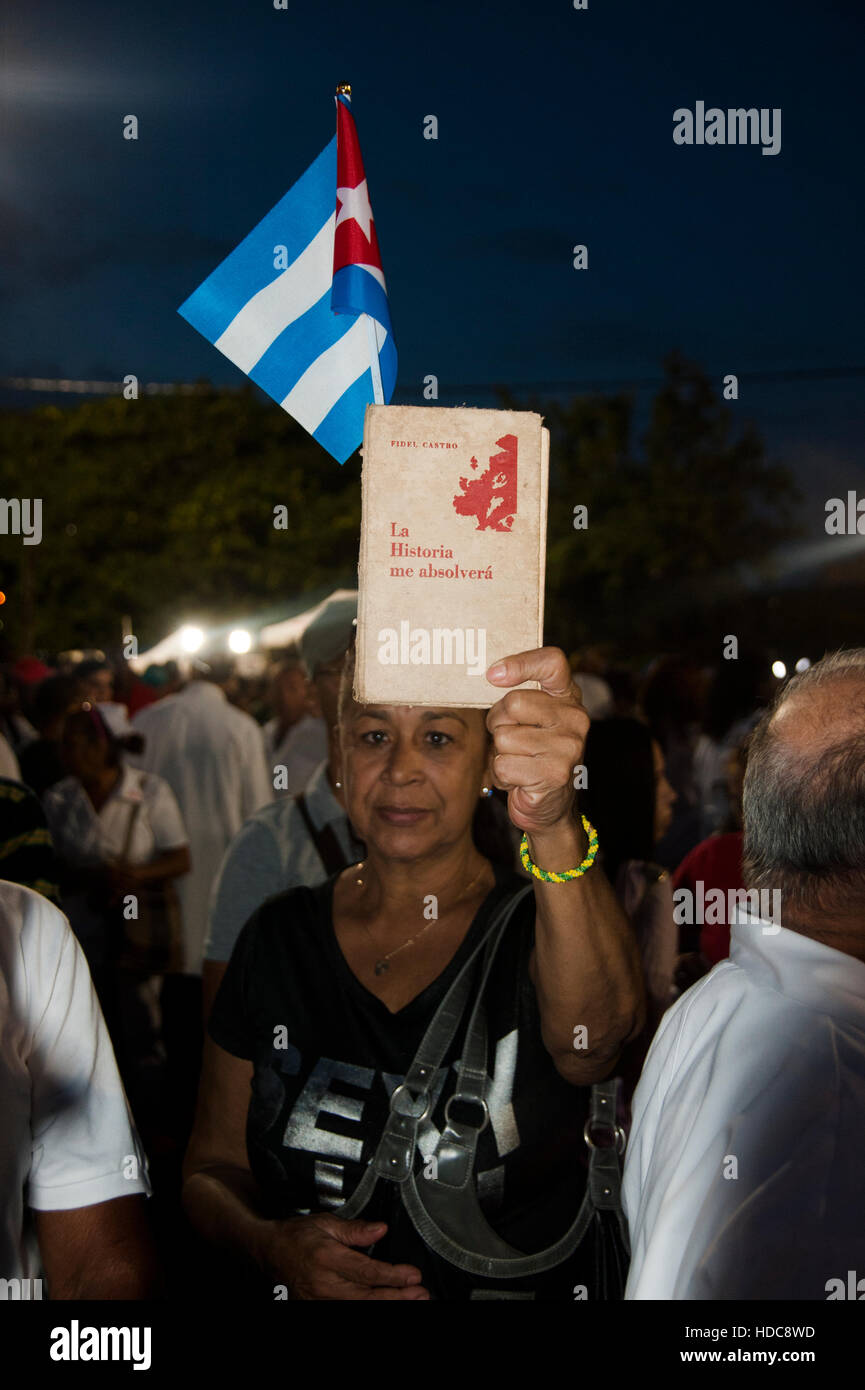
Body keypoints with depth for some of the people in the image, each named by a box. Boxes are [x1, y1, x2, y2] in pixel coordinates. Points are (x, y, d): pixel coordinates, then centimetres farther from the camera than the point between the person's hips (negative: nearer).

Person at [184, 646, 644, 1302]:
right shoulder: (278, 936, 4)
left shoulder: (542, 927, -4)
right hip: (308, 1284, 1)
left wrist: (555, 829, -43)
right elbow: (213, 1168, 10)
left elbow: (597, 1028, -27)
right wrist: (271, 1243, -10)